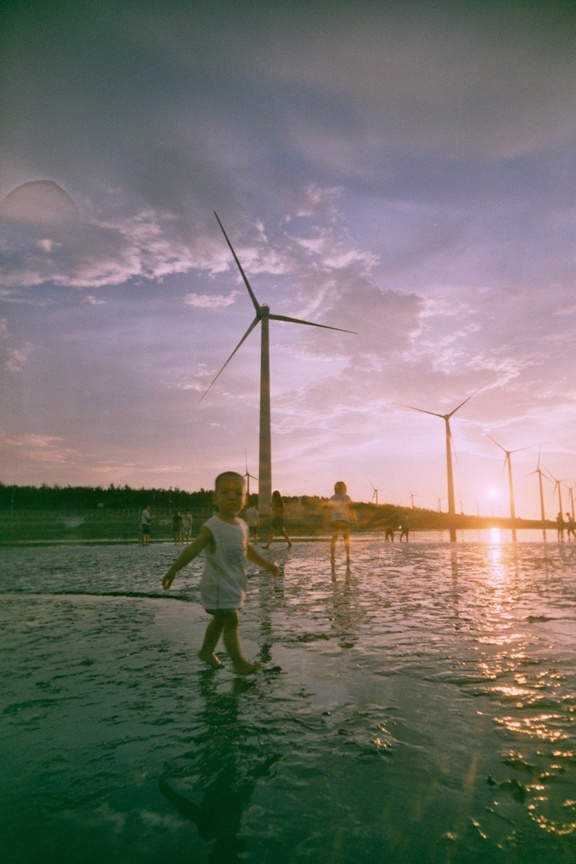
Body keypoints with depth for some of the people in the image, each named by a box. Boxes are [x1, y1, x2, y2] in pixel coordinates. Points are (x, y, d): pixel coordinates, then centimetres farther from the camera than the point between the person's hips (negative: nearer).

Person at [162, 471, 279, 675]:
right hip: (218, 586, -8)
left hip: (234, 585, 8)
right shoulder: (212, 527, -20)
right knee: (231, 621, -8)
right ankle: (239, 662, 2)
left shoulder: (242, 526, 3)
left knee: (220, 620, 21)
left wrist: (266, 564, 20)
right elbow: (191, 550, -25)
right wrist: (172, 571, -30)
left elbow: (246, 549, 20)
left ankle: (206, 651, 39)